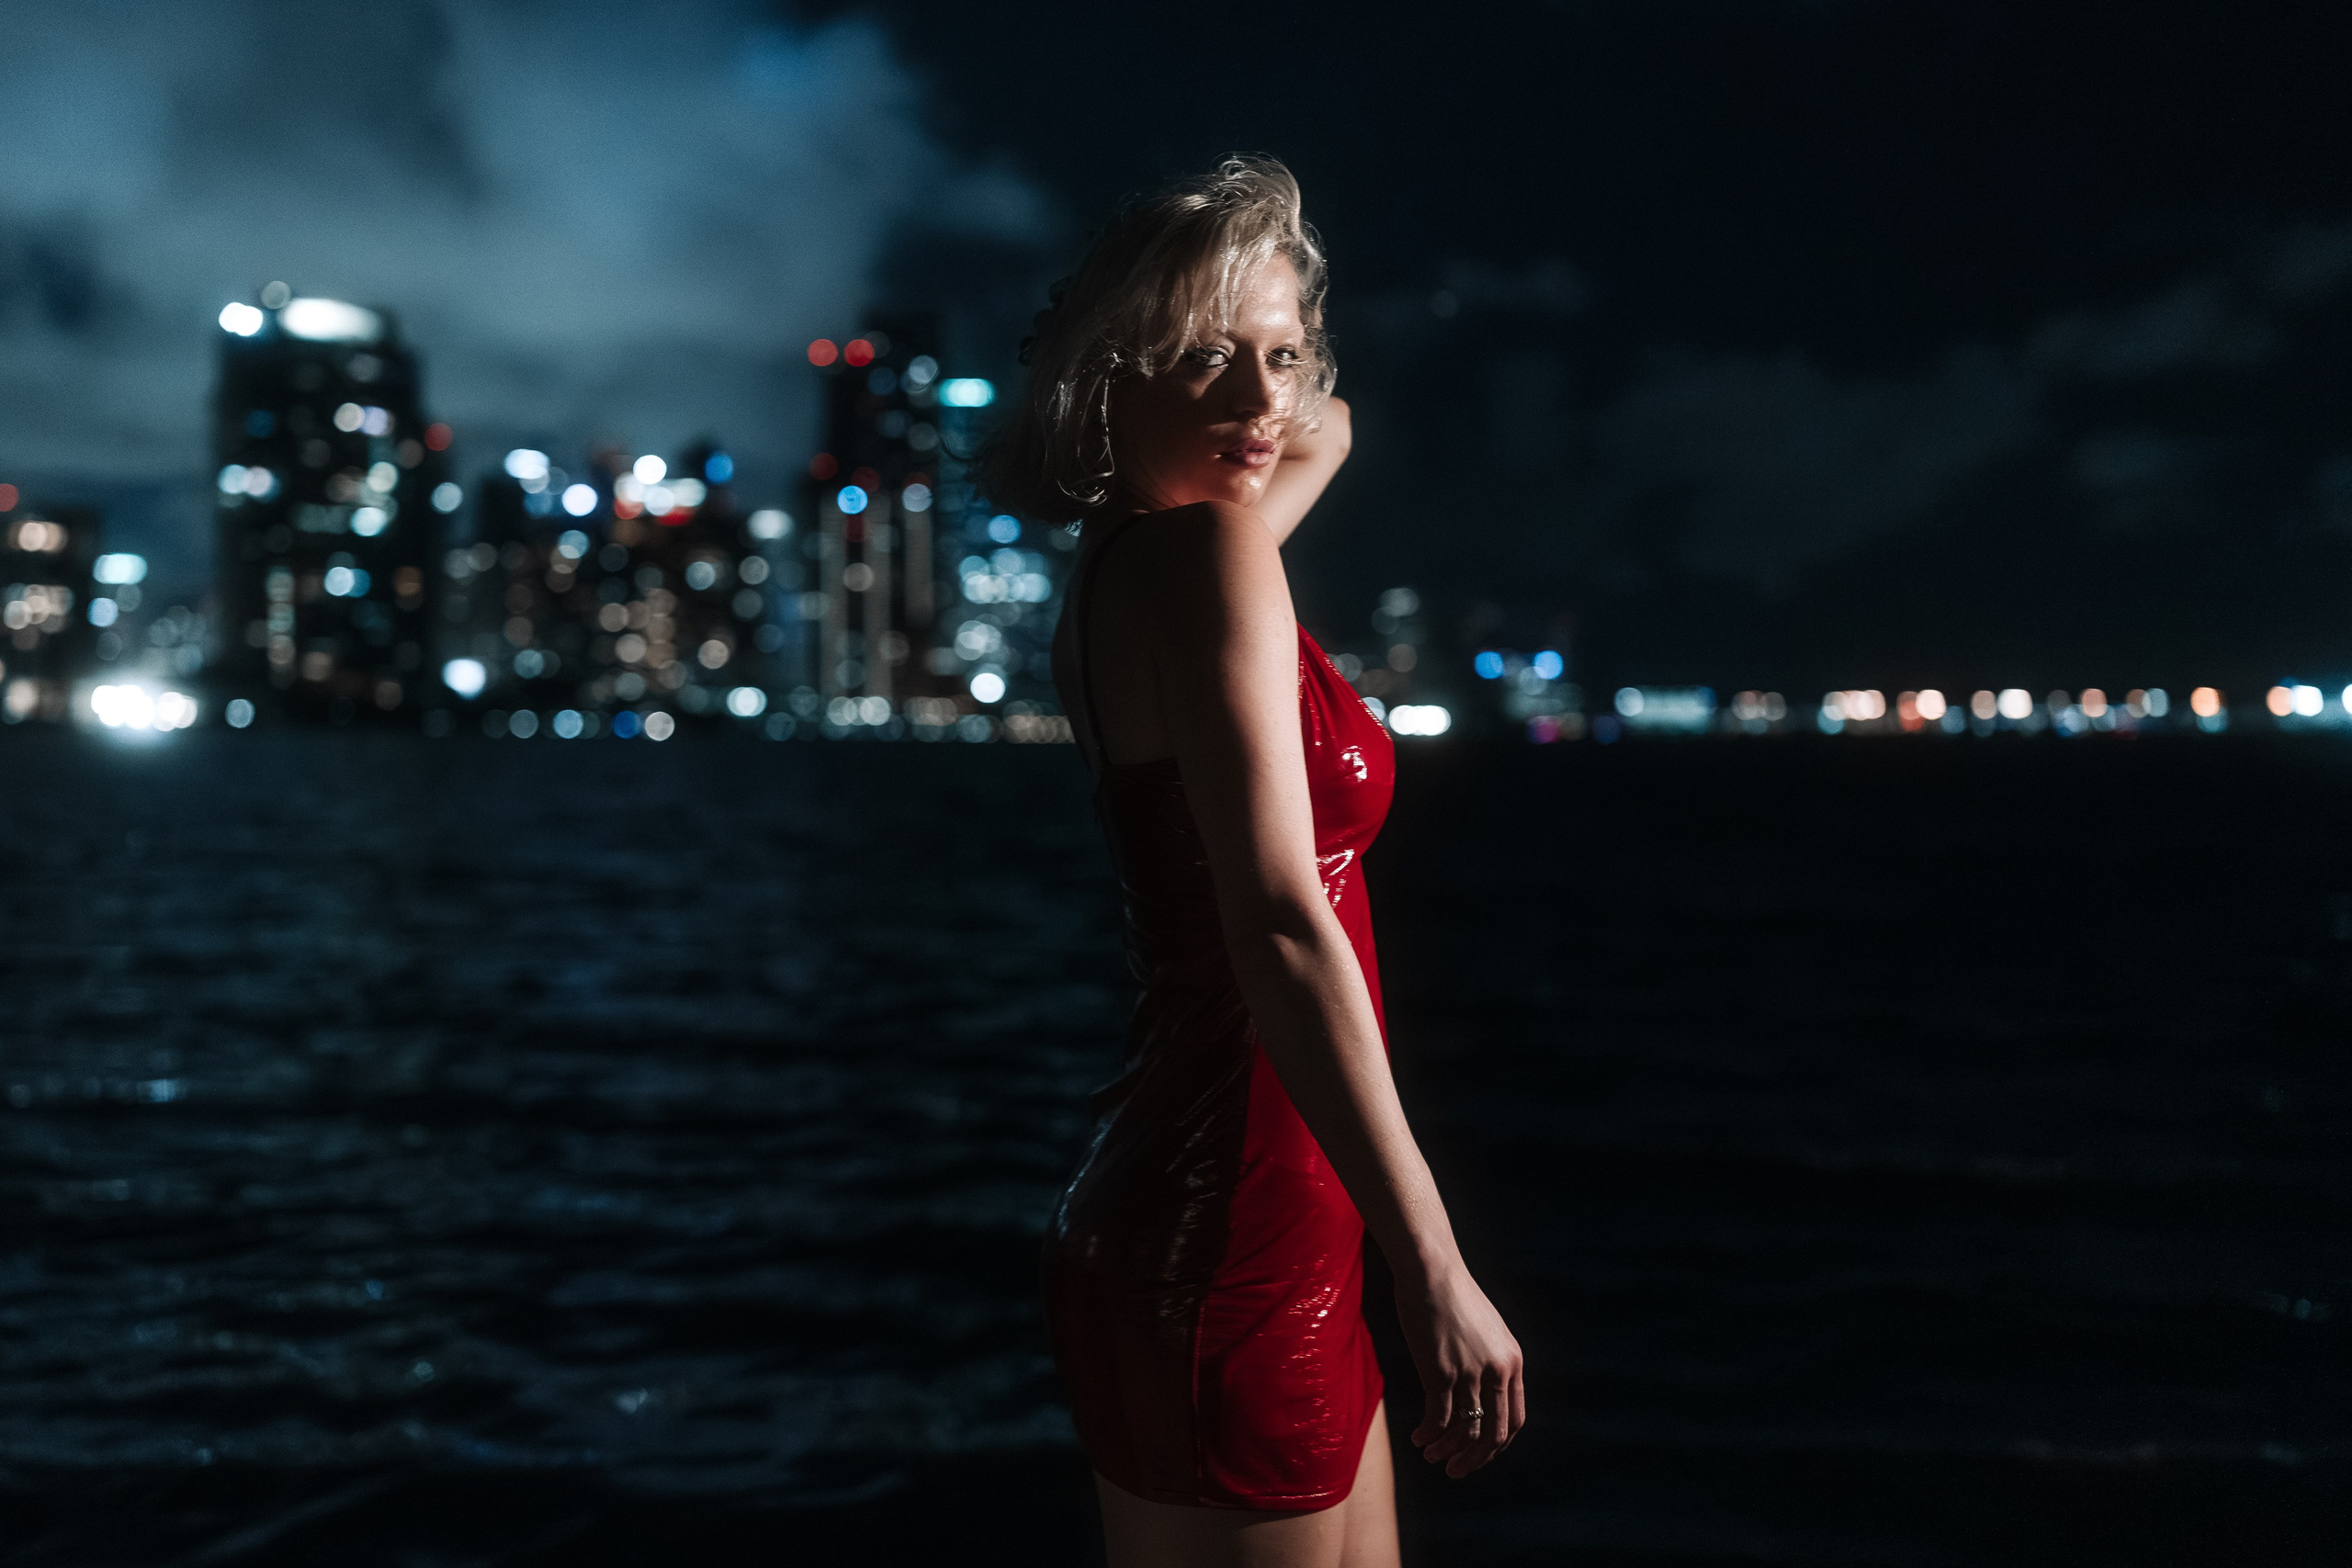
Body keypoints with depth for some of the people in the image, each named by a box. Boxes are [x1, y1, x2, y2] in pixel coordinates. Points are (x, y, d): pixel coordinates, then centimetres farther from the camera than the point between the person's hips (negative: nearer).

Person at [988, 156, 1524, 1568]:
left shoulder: (1134, 558, 11)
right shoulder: (1210, 552, -17)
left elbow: (1322, 431, 34)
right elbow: (1284, 931, -26)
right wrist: (1437, 1276, -26)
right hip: (1232, 1244, -10)